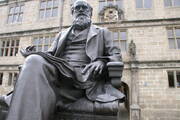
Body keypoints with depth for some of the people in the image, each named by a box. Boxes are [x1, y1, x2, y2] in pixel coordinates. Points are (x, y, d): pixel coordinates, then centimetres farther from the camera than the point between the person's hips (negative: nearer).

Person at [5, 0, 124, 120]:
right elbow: (50, 54, 23)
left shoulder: (102, 32, 24)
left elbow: (116, 55, 12)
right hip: (57, 73, 4)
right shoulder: (61, 34, 33)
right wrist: (33, 55, -1)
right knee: (35, 60, -30)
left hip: (82, 76, -3)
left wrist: (102, 62, -13)